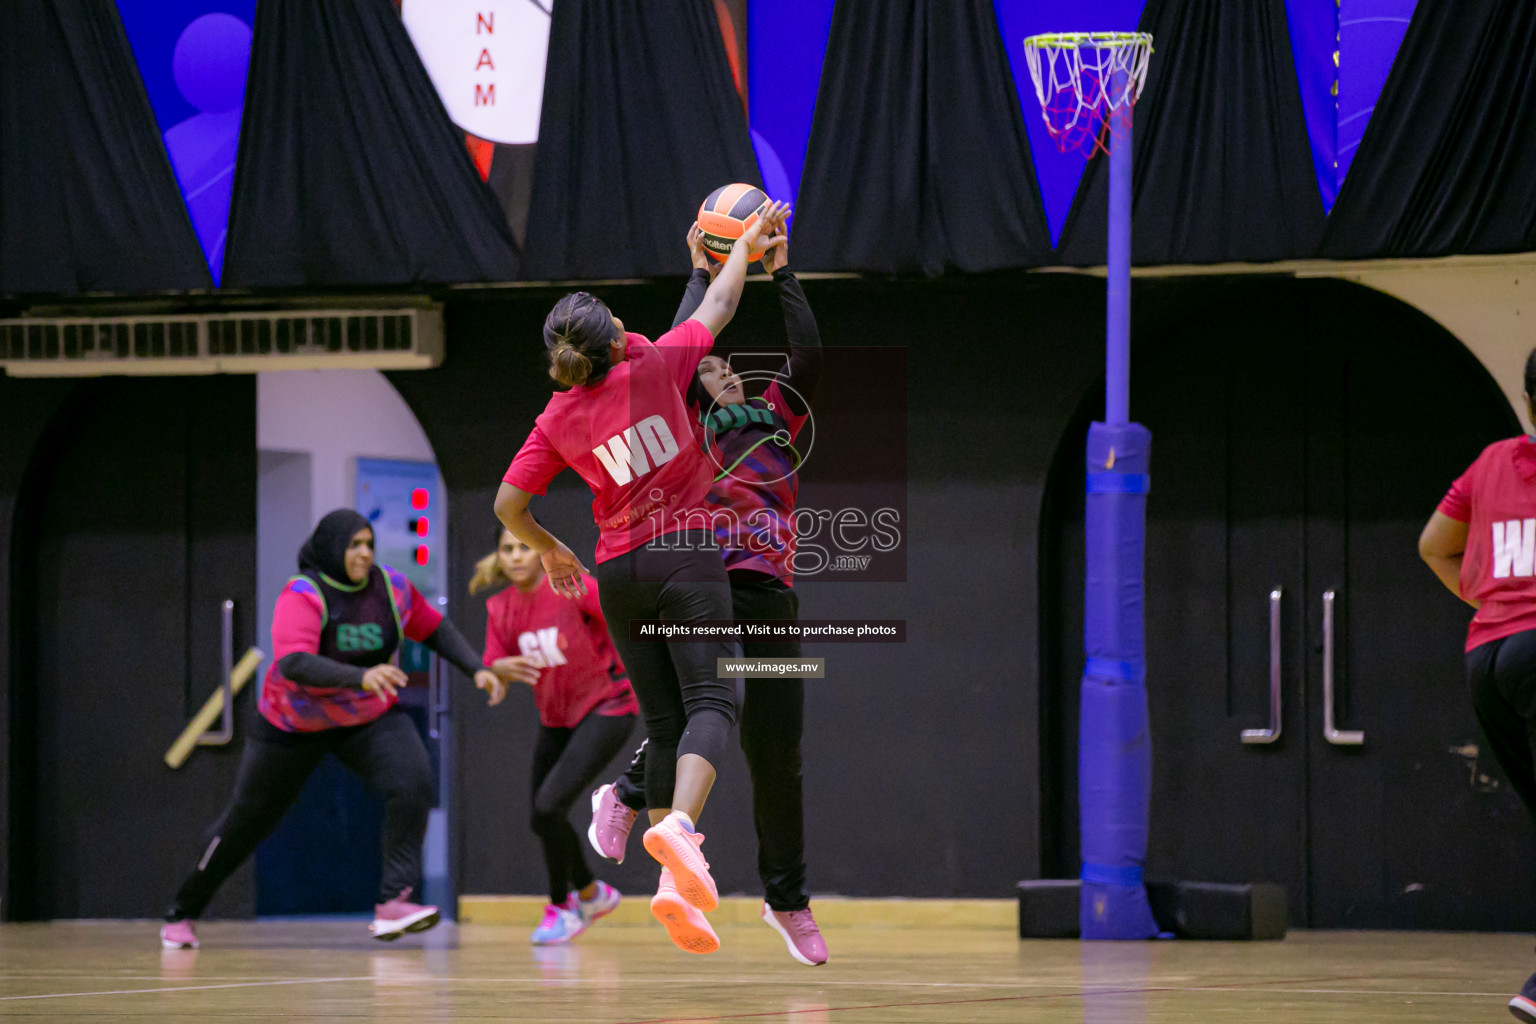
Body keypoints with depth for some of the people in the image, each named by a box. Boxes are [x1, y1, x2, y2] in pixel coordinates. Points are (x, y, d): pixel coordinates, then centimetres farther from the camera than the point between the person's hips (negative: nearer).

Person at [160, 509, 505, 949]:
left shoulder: (391, 588, -10)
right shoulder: (303, 595, -26)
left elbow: (435, 629, 9)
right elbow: (293, 663, -41)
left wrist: (477, 669, -3)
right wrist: (361, 677, -54)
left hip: (370, 718, 3)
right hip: (294, 724, -3)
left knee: (413, 783, -25)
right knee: (248, 819, 8)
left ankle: (393, 904, -29)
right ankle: (182, 914, 28)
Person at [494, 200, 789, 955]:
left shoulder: (556, 419, 3)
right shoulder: (655, 366, -3)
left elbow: (507, 505, 4)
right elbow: (718, 308, 11)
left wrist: (551, 552, 22)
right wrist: (747, 246, 27)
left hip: (618, 573, 4)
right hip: (686, 554, -4)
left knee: (664, 725, 7)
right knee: (710, 702, -11)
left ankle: (673, 882, -3)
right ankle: (678, 824, -39)